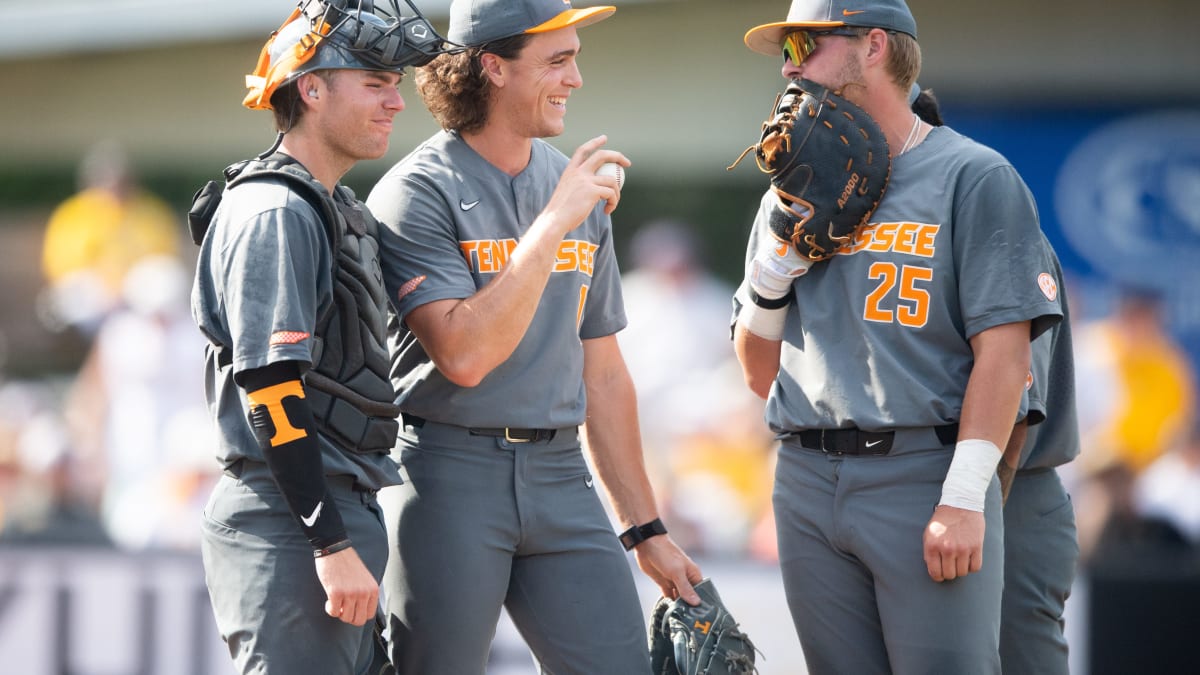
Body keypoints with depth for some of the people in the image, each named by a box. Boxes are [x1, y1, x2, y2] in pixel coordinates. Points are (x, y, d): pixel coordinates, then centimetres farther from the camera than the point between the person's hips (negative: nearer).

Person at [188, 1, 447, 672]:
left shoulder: (342, 212, 18)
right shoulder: (273, 213, -12)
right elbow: (270, 391, -18)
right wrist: (334, 544, -22)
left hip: (343, 513, 10)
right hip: (288, 527, -10)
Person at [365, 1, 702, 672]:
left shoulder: (581, 192, 14)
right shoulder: (418, 194, -7)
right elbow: (464, 356, -19)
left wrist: (648, 530, 18)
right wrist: (553, 225, -17)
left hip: (561, 477, 5)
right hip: (448, 473, -5)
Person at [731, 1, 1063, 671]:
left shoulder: (974, 177, 0)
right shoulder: (790, 198, 19)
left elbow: (1003, 350, -8)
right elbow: (761, 374, 21)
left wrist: (963, 499, -16)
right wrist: (771, 276, 2)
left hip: (926, 479, -6)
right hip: (807, 484, 6)